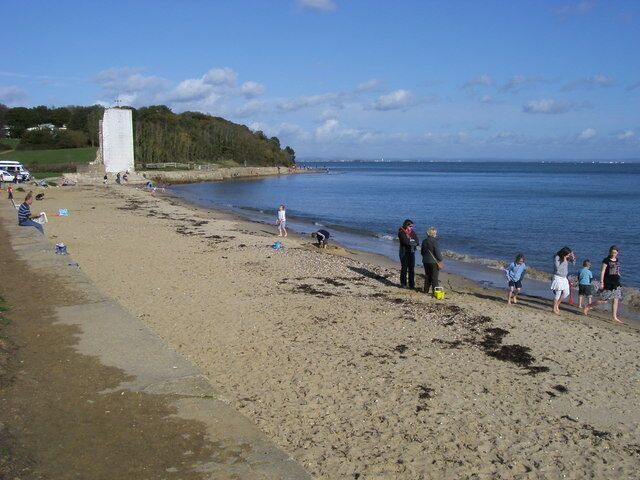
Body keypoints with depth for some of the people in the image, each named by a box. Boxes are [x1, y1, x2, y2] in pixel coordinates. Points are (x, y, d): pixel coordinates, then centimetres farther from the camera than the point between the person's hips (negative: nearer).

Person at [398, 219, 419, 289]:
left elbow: (417, 242, 1)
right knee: (404, 268, 0)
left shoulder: (412, 232, 10)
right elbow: (406, 242, -19)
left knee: (411, 268, 2)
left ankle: (412, 284, 5)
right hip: (404, 252, -4)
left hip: (412, 252, 5)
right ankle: (403, 284, 11)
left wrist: (410, 242, -15)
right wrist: (413, 242, -7)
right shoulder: (401, 232, -7)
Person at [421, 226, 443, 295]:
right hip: (434, 261, -7)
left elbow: (422, 252, 14)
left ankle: (426, 290, 21)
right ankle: (434, 291, 1)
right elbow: (437, 252, -16)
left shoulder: (424, 241, 5)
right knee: (434, 277, 0)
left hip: (425, 261, 7)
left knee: (427, 276, 16)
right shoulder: (434, 241, -17)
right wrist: (440, 260, -6)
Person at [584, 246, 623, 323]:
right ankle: (588, 306, 12)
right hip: (607, 284, -7)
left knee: (616, 300, 3)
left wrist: (618, 281, 18)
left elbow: (618, 272, 19)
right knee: (604, 300, -5)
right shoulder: (606, 260, -8)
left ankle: (614, 317, 8)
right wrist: (601, 282, -16)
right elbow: (602, 271, -11)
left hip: (616, 284, 7)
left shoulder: (617, 261, 11)